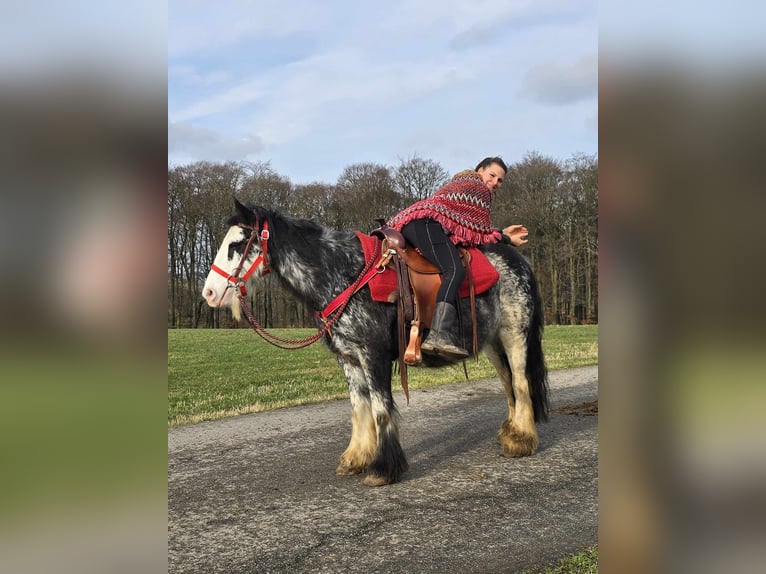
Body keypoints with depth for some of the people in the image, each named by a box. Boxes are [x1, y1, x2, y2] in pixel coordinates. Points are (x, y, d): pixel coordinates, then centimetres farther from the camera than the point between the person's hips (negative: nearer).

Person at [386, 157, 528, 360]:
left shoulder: (462, 183, 37)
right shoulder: (480, 189, 8)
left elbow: (473, 228, 32)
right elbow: (481, 233, 3)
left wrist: (502, 232, 36)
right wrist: (507, 239, 16)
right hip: (426, 222, -11)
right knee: (455, 270, -28)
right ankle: (439, 335, -48)